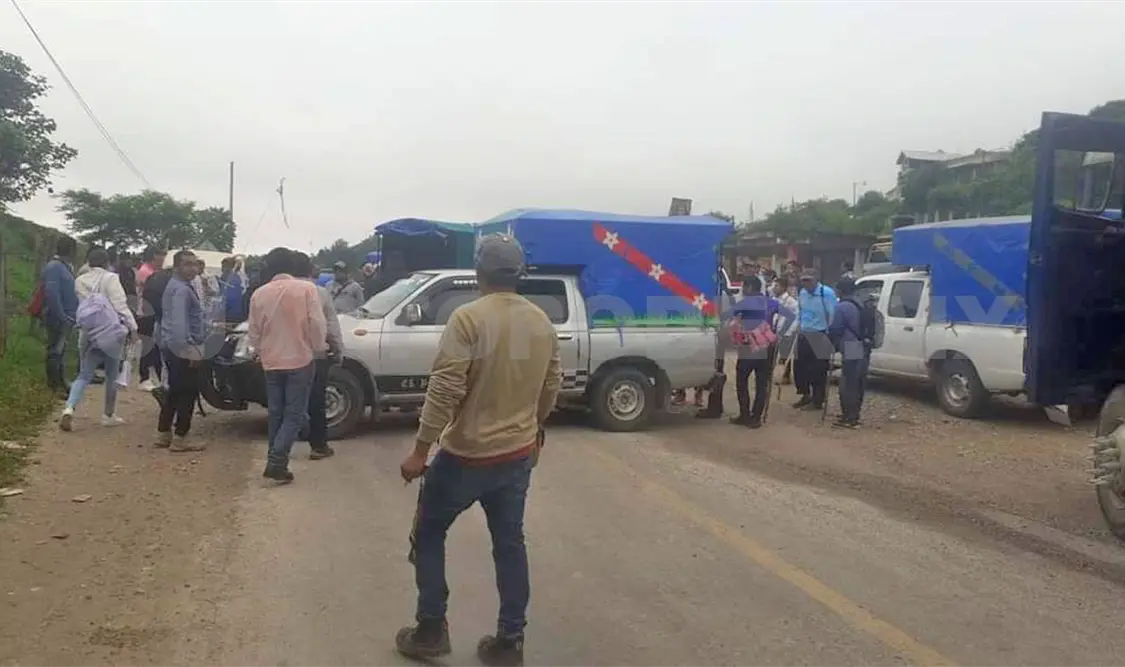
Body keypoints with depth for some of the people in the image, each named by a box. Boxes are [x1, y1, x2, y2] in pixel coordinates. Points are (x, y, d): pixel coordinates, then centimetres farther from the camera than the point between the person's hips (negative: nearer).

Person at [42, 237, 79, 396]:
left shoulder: (65, 266, 13)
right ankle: (54, 384, 4)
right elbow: (51, 293, -24)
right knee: (55, 350, -2)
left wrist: (70, 315, 12)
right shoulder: (54, 267, -17)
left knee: (61, 350, 17)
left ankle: (60, 382, 26)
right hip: (58, 318, -10)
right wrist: (61, 316, -24)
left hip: (67, 317, 10)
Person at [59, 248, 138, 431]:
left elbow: (83, 304, 12)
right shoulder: (110, 278, -10)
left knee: (84, 375, 7)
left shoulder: (80, 281, 6)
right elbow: (120, 304, -14)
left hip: (89, 334, 4)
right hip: (112, 333, -4)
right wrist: (132, 326, -10)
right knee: (111, 376, 10)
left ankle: (69, 408, -16)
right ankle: (109, 415, 18)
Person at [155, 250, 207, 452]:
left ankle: (163, 434, 22)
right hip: (184, 348, -11)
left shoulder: (175, 286, 17)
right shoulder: (182, 290, -18)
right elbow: (179, 322, -27)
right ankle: (180, 438, 0)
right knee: (188, 392, -4)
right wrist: (189, 348, -28)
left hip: (173, 347, 11)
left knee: (174, 391, 16)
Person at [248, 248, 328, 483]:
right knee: (295, 414, 1)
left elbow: (253, 332, 6)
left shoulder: (259, 294, 0)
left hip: (271, 362, 4)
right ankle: (277, 461, -11)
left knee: (276, 413, 15)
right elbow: (317, 324, -12)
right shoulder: (306, 288, -11)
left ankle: (276, 461, 18)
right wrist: (319, 348, 3)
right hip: (300, 360, -4)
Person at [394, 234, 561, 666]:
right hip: (519, 454, 6)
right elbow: (551, 388, 11)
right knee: (510, 543, 14)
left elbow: (444, 390, -21)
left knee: (429, 534, 14)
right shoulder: (542, 323, 3)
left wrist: (420, 451, -15)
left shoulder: (469, 318, -18)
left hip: (466, 454, -5)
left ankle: (431, 630, 20)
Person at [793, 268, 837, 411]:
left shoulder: (827, 293, -16)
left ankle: (817, 401, 10)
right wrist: (799, 327, 14)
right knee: (799, 366, 10)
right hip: (804, 335, 7)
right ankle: (806, 395, 27)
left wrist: (829, 334, -14)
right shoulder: (802, 293, 7)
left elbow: (833, 314, -14)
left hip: (820, 336, -7)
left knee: (818, 371, -1)